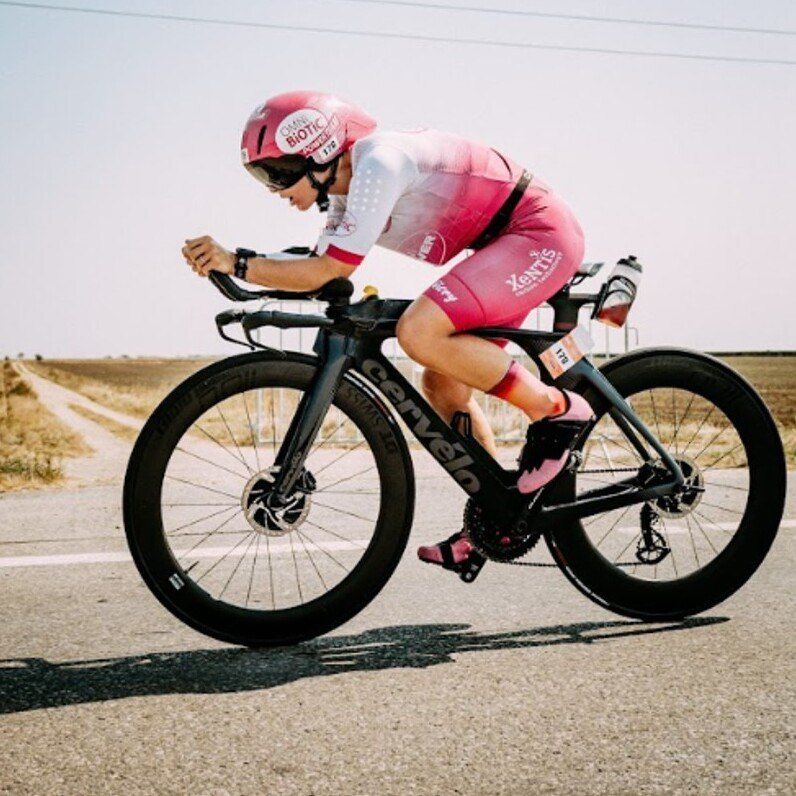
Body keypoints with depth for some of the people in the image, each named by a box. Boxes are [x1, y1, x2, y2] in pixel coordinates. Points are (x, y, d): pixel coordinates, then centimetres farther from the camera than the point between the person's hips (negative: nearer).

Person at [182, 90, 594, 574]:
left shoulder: (379, 163, -21)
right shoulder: (344, 194, 9)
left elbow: (330, 269, -25)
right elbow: (319, 272, 6)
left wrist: (237, 263, -25)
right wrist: (233, 265, -5)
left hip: (542, 232, -10)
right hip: (505, 244, 10)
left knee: (419, 332, -27)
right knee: (443, 385, 8)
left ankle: (557, 410, -11)